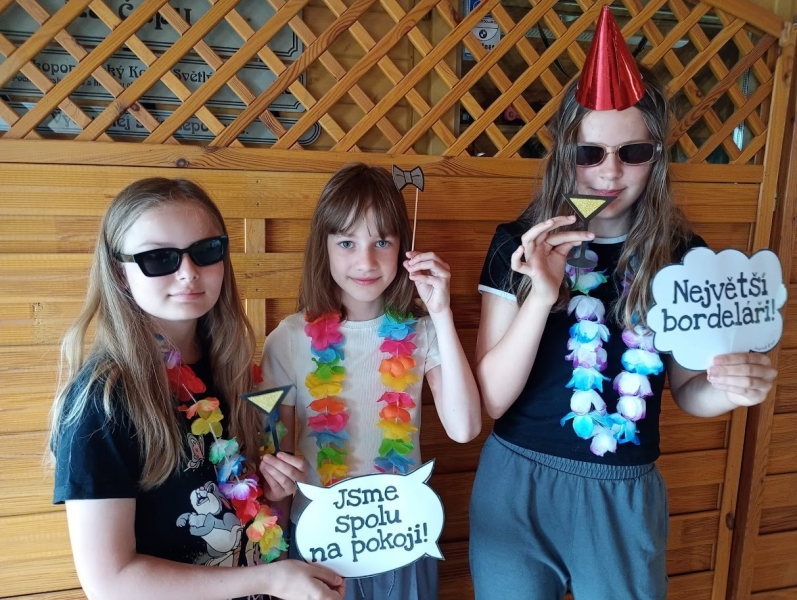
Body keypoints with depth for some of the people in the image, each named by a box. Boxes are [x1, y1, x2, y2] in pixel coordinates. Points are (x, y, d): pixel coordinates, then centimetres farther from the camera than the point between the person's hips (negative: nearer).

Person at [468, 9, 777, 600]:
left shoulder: (684, 256, -5)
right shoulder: (520, 244, -10)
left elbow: (685, 387, 7)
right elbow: (490, 398, -14)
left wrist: (730, 387, -16)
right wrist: (541, 296, -27)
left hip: (625, 495, 1)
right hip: (518, 484, -1)